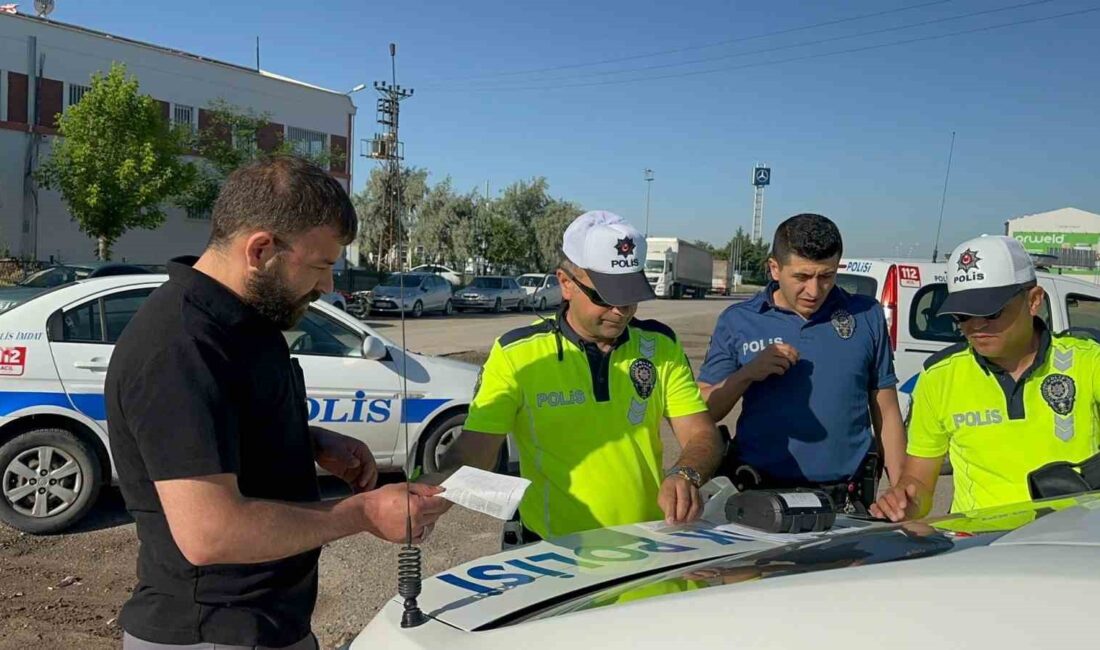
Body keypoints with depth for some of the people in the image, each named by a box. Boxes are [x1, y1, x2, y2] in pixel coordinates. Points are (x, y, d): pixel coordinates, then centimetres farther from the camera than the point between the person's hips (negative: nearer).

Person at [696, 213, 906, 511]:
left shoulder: (867, 317, 3)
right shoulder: (737, 321, -1)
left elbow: (887, 412, 7)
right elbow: (703, 414, 0)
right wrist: (746, 374, -15)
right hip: (759, 497, 0)